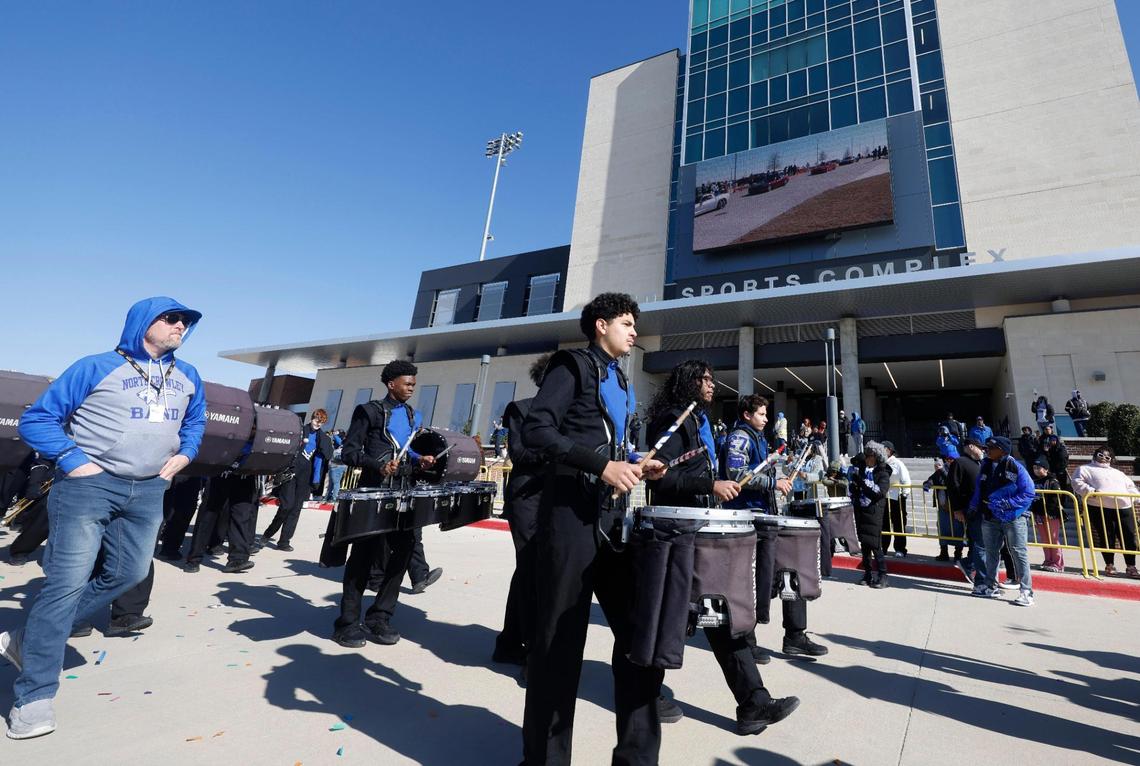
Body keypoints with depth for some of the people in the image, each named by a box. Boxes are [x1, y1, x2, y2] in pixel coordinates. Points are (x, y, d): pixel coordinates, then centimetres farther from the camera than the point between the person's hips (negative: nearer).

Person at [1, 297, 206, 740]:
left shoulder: (187, 377, 10)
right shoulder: (97, 367, -6)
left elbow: (195, 422, 26)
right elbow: (37, 418, -3)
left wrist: (184, 454, 10)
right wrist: (72, 460, -14)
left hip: (148, 490, 6)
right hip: (89, 484, -6)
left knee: (128, 573, 9)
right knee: (68, 581, -6)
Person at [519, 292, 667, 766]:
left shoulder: (621, 382, 20)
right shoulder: (573, 365, -3)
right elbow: (535, 430, -15)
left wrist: (636, 464, 6)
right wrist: (602, 464, -22)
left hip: (613, 517, 8)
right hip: (571, 514, -7)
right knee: (560, 641, 4)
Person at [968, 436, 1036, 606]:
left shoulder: (1016, 467, -13)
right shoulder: (985, 466, 4)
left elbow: (1028, 494, -16)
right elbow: (979, 490, 14)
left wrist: (1005, 504, -22)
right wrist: (973, 508, 9)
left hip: (1013, 518, -6)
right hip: (990, 517, 6)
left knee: (1019, 554, -3)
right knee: (990, 552, 15)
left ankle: (1026, 591, 7)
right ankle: (991, 586, 28)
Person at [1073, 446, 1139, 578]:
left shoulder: (1118, 472, 29)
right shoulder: (1086, 469, 11)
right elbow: (1077, 482, -2)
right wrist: (1090, 491, -17)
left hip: (1124, 508, 5)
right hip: (1100, 508, -5)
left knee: (1129, 537, 2)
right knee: (1107, 537, -2)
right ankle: (1109, 565, 9)